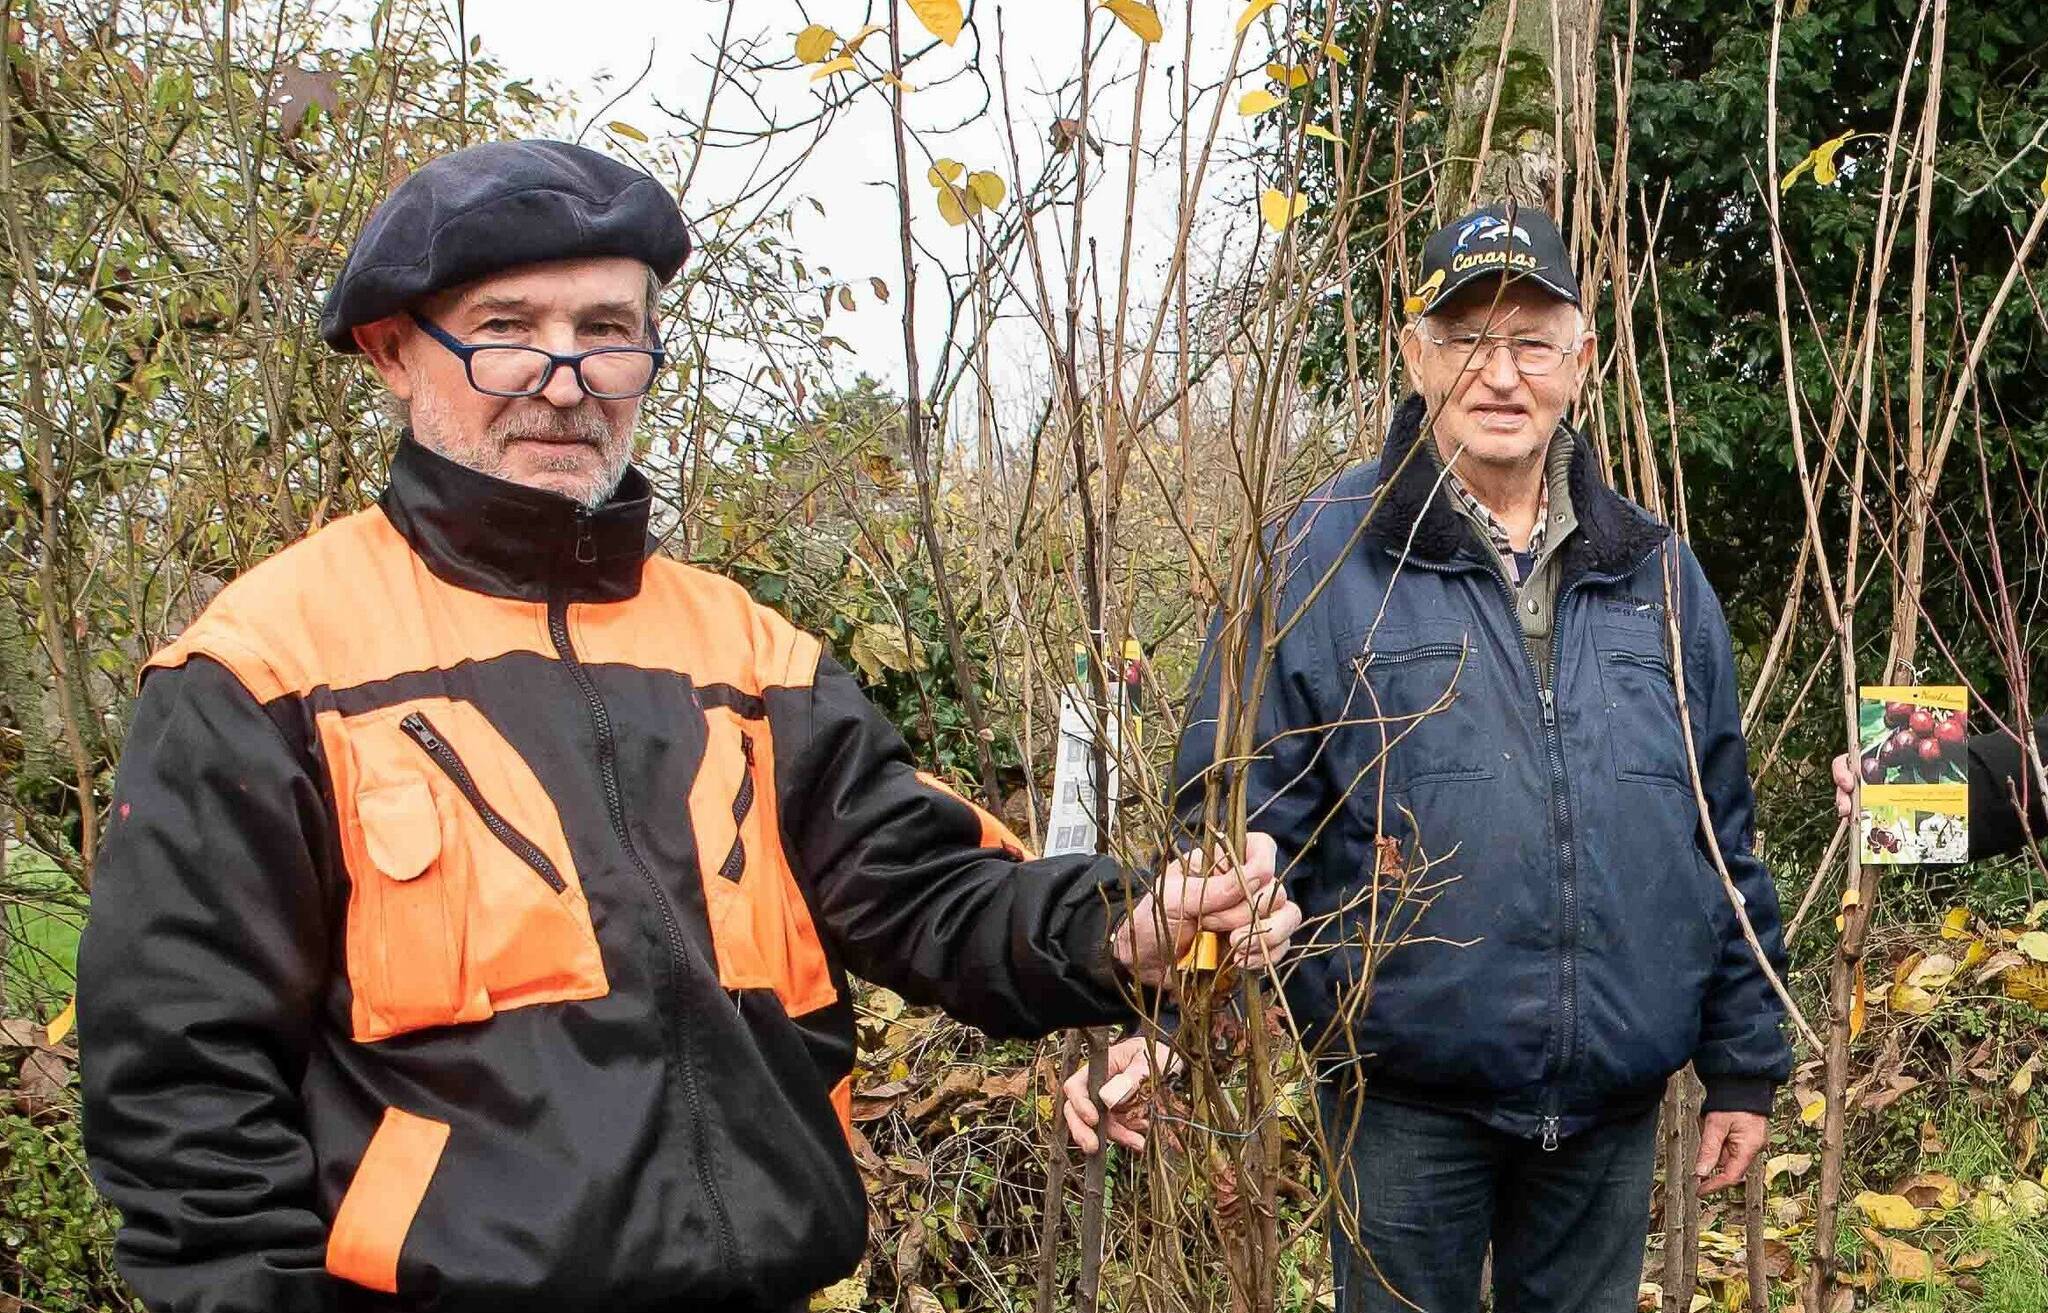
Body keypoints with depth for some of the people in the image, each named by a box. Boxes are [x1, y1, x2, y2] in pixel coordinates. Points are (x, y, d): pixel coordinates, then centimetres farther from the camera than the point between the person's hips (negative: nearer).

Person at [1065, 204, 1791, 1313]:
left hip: (1613, 1108, 4)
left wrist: (1745, 1066, 13)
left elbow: (1722, 840, 12)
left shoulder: (1655, 574, 7)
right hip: (1406, 1103, -3)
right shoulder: (1322, 558, -6)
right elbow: (1236, 821, -8)